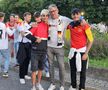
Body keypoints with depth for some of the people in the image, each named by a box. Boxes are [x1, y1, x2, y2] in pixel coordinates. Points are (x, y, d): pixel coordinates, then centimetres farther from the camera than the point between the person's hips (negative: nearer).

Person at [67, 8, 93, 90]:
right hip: (73, 51, 5)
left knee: (82, 71, 6)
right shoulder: (70, 25, -1)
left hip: (82, 51, -4)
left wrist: (86, 53, -13)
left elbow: (91, 40, -11)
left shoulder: (85, 25, -14)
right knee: (73, 70, 16)